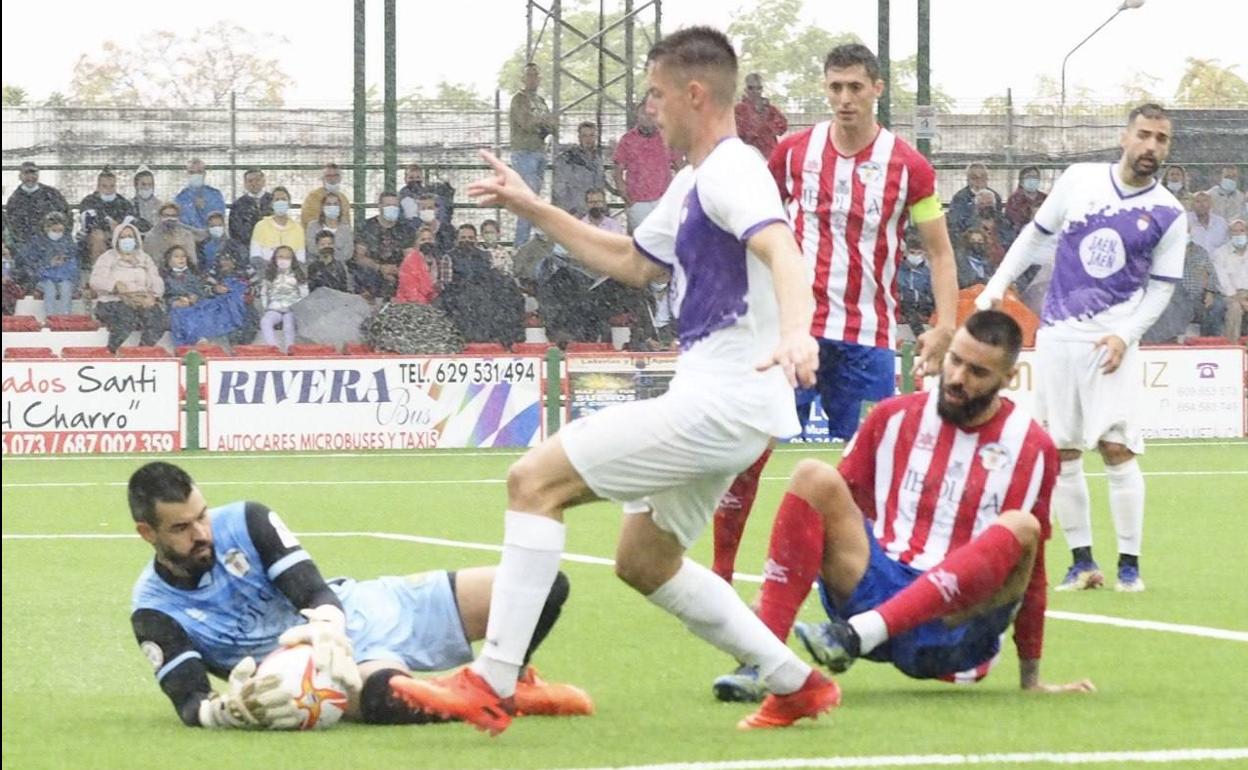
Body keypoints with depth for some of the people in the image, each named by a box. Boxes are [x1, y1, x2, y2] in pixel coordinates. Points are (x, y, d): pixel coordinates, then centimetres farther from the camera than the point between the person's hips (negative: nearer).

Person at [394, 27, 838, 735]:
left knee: (536, 479, -14)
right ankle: (798, 685, 24)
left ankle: (492, 685, -17)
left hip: (721, 404, -11)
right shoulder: (692, 184, 19)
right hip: (715, 405, 11)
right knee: (645, 562, 22)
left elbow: (782, 251, -32)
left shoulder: (732, 171, -13)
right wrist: (535, 210, 30)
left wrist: (795, 331, -51)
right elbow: (634, 262, 33)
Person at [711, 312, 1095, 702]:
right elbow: (841, 506, 14)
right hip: (875, 590, 2)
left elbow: (1031, 567, 9)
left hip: (956, 622, -2)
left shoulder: (1033, 448, 6)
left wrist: (1031, 676, 11)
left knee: (1020, 527, -29)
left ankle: (856, 635, -43)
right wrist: (769, 591, 4)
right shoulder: (895, 417, 10)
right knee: (814, 476, -17)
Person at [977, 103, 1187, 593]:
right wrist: (996, 286, 8)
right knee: (1061, 452, 2)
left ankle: (1129, 564, -1)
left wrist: (1125, 336, -11)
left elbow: (1160, 288, 3)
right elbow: (1036, 235, 14)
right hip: (1058, 333, 2)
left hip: (1112, 341, -2)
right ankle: (1082, 562, 9)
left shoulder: (1168, 215, -1)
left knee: (1118, 449, -10)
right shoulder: (1080, 180, 2)